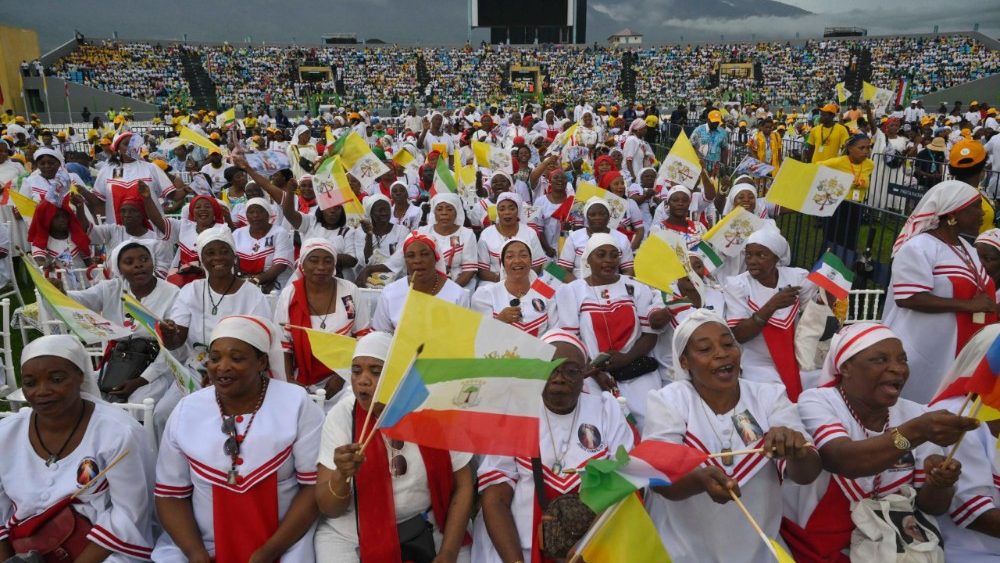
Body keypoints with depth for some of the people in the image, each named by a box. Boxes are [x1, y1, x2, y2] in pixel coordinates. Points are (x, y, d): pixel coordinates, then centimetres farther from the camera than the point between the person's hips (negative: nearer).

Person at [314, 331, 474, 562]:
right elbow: (328, 508, -10)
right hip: (350, 535, 0)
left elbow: (463, 485, -3)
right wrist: (342, 475, -30)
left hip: (425, 531, 0)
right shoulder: (341, 415, -11)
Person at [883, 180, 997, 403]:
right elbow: (908, 298, -24)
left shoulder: (967, 249, 16)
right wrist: (967, 305, -23)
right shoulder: (918, 247, -14)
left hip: (955, 352, 9)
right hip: (920, 355, -9)